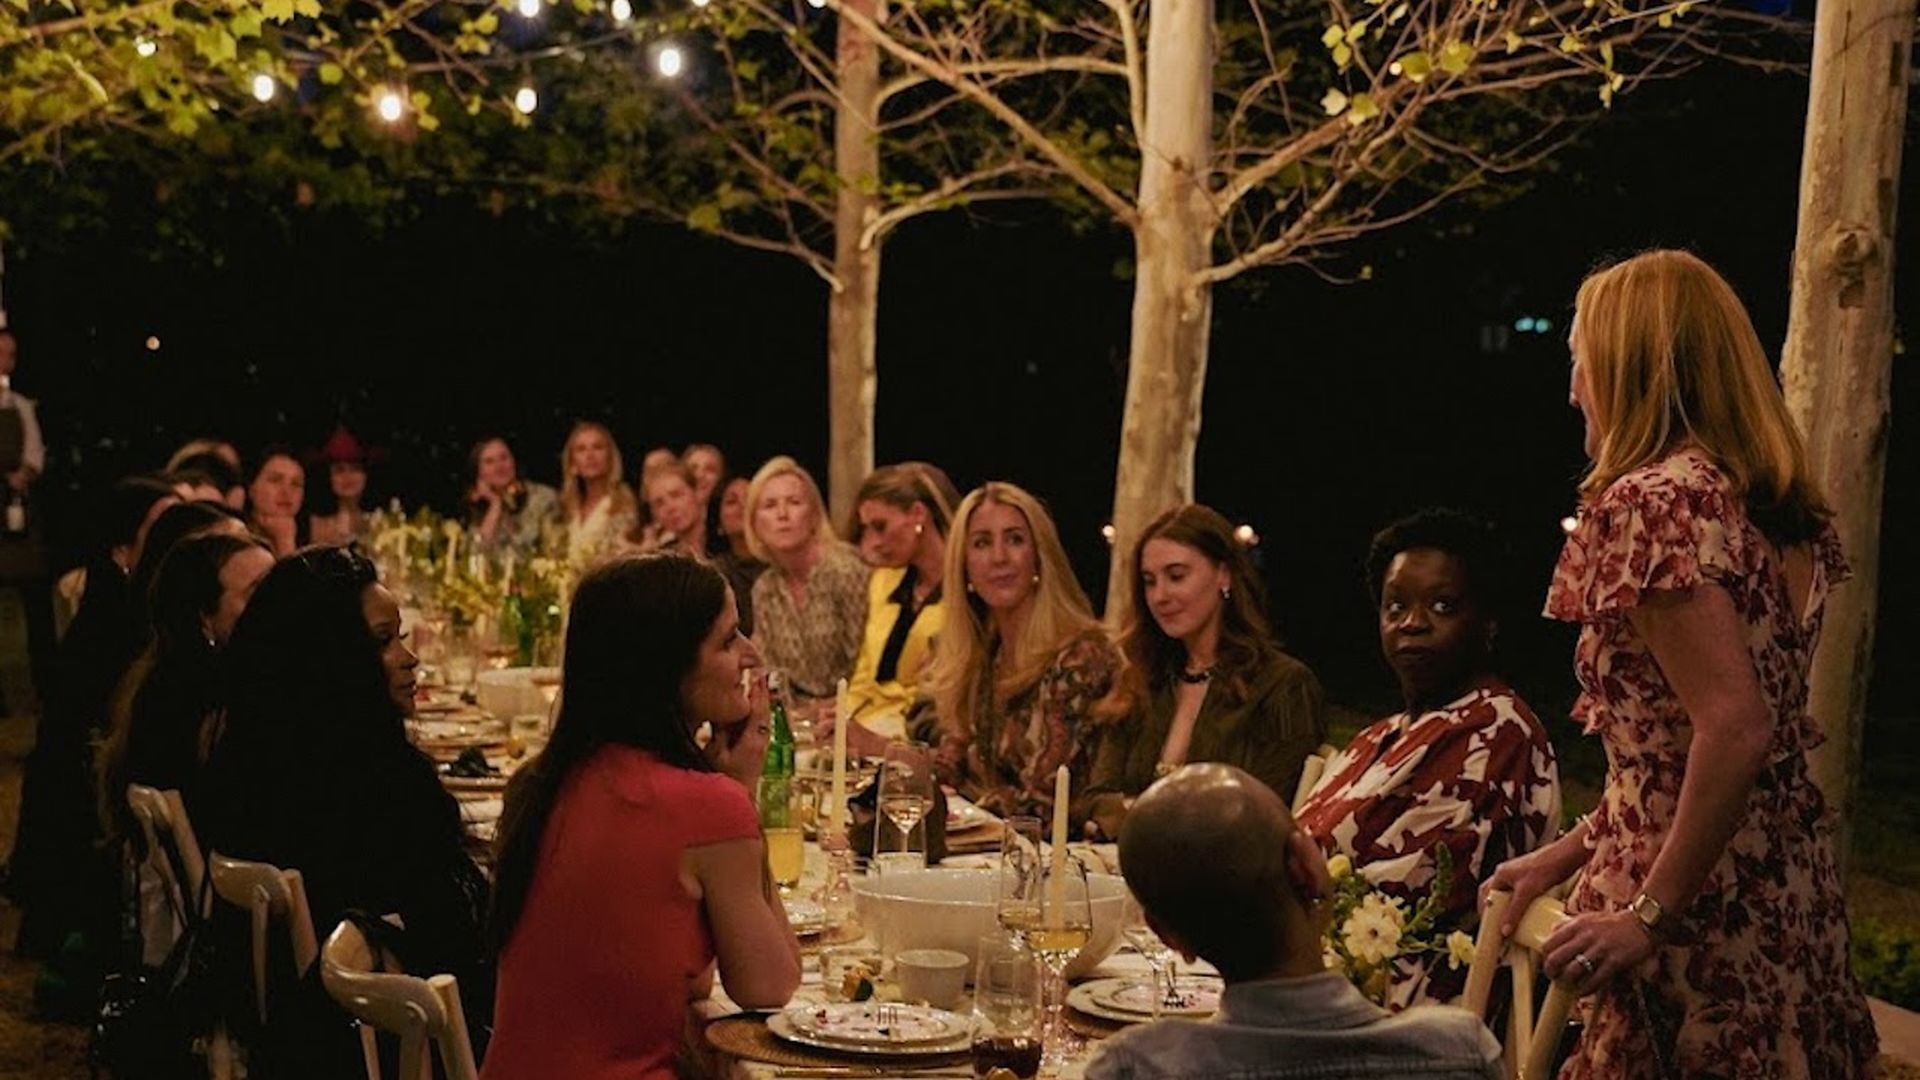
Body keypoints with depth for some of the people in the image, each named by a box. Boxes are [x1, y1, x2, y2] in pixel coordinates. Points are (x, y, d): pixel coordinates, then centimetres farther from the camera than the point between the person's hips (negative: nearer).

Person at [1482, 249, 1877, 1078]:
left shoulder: (1654, 499, -16)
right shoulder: (1783, 512, 11)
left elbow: (1734, 730, -25)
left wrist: (1650, 914, -19)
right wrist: (1569, 853, 17)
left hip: (1706, 910, -9)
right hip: (1793, 886, 9)